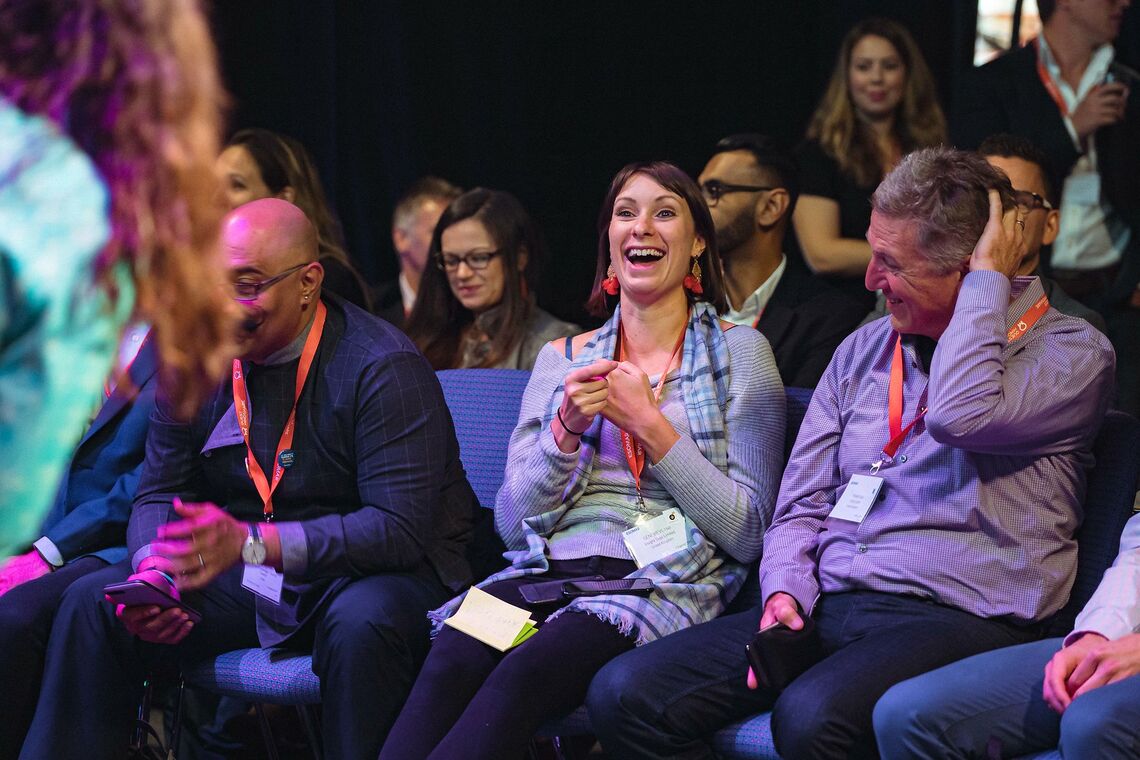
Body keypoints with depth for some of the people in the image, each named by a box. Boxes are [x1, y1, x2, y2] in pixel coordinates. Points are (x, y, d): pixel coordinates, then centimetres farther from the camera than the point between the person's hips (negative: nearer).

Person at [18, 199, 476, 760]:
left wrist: (251, 543, -36)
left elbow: (400, 528, -25)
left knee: (362, 622, -39)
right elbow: (159, 494, 7)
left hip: (365, 573, -5)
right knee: (91, 603, -11)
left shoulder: (382, 368, -17)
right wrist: (153, 572, -19)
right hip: (243, 583, 5)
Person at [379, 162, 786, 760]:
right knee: (450, 661, -33)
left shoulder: (738, 352, 8)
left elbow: (747, 534, 1)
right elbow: (514, 525, 12)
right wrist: (567, 429, -4)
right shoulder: (561, 359, 18)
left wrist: (650, 425, -5)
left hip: (668, 582, -3)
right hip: (548, 570, 3)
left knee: (524, 674, -35)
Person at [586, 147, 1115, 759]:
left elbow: (961, 415, -21)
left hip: (956, 615, -6)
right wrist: (785, 595, -2)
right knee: (624, 694, -16)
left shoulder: (1072, 353, 0)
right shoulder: (863, 351, 20)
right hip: (825, 606, 6)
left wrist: (989, 275, -9)